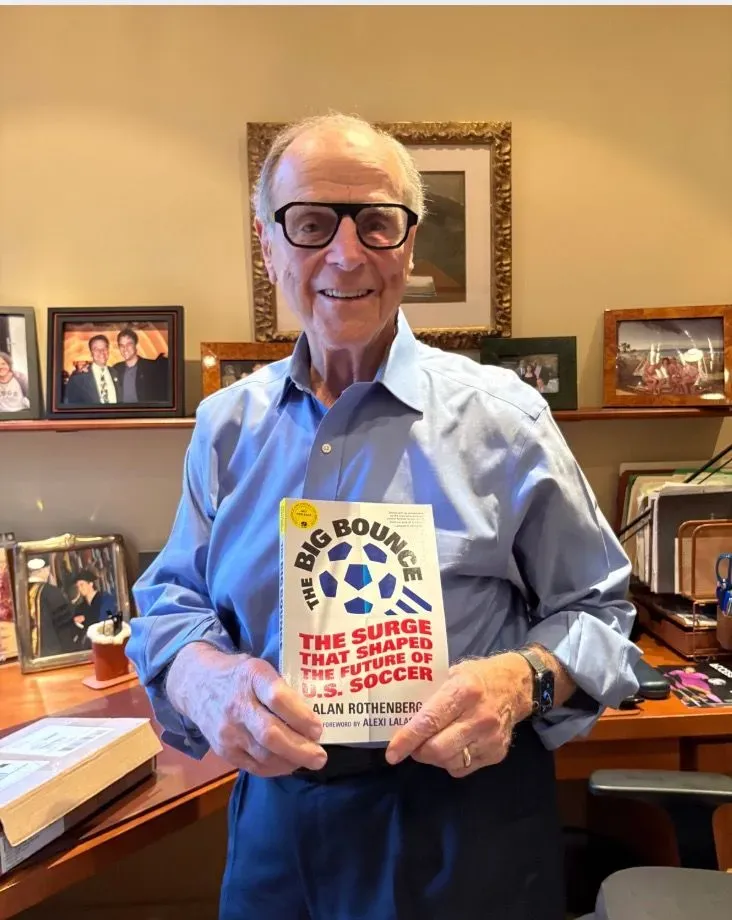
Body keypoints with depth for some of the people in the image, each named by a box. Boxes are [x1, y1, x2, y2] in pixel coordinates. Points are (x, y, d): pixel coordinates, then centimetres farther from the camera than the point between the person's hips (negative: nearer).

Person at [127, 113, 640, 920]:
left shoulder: (501, 417, -9)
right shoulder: (228, 426, 0)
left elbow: (594, 610, -2)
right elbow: (169, 603, 3)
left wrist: (524, 679, -23)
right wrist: (207, 679, -19)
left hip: (466, 818, -2)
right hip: (276, 816, 3)